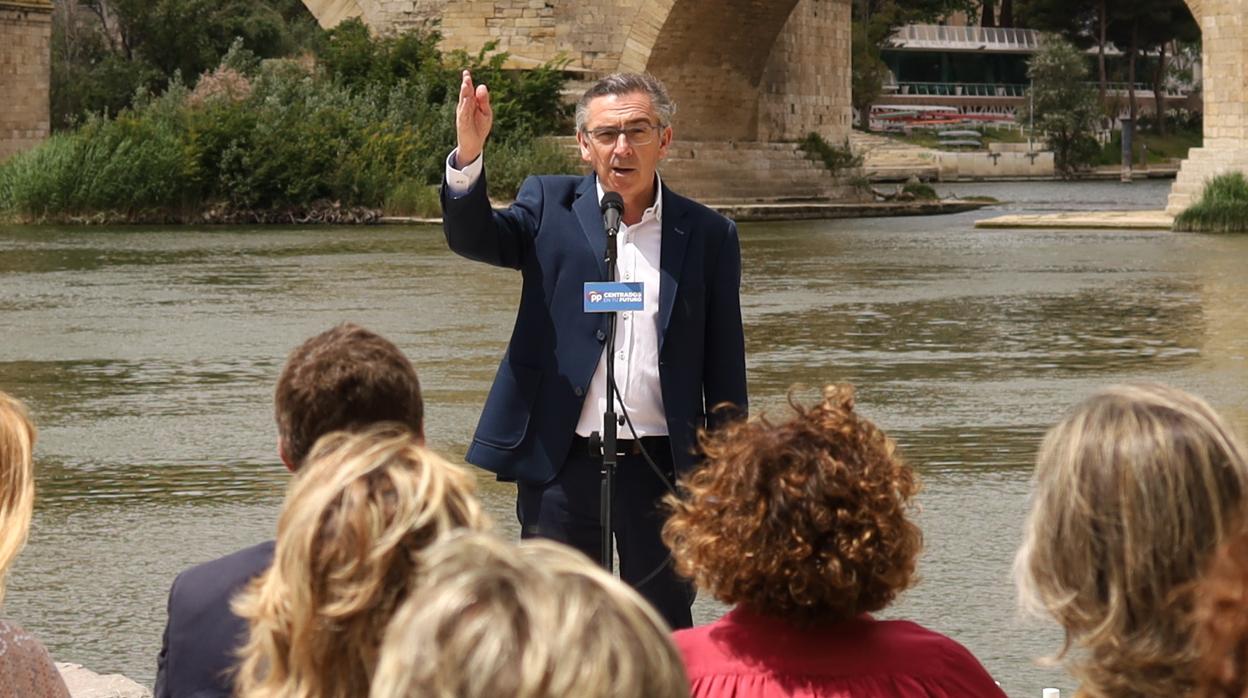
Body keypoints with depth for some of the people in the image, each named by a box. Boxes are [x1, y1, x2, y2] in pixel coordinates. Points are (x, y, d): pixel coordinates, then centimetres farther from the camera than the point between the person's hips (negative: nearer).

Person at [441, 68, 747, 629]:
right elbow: (471, 237, -12)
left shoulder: (708, 236, 5)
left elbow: (725, 371, 7)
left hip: (660, 473, 0)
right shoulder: (550, 208, 5)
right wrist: (469, 154, -31)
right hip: (561, 466, 0)